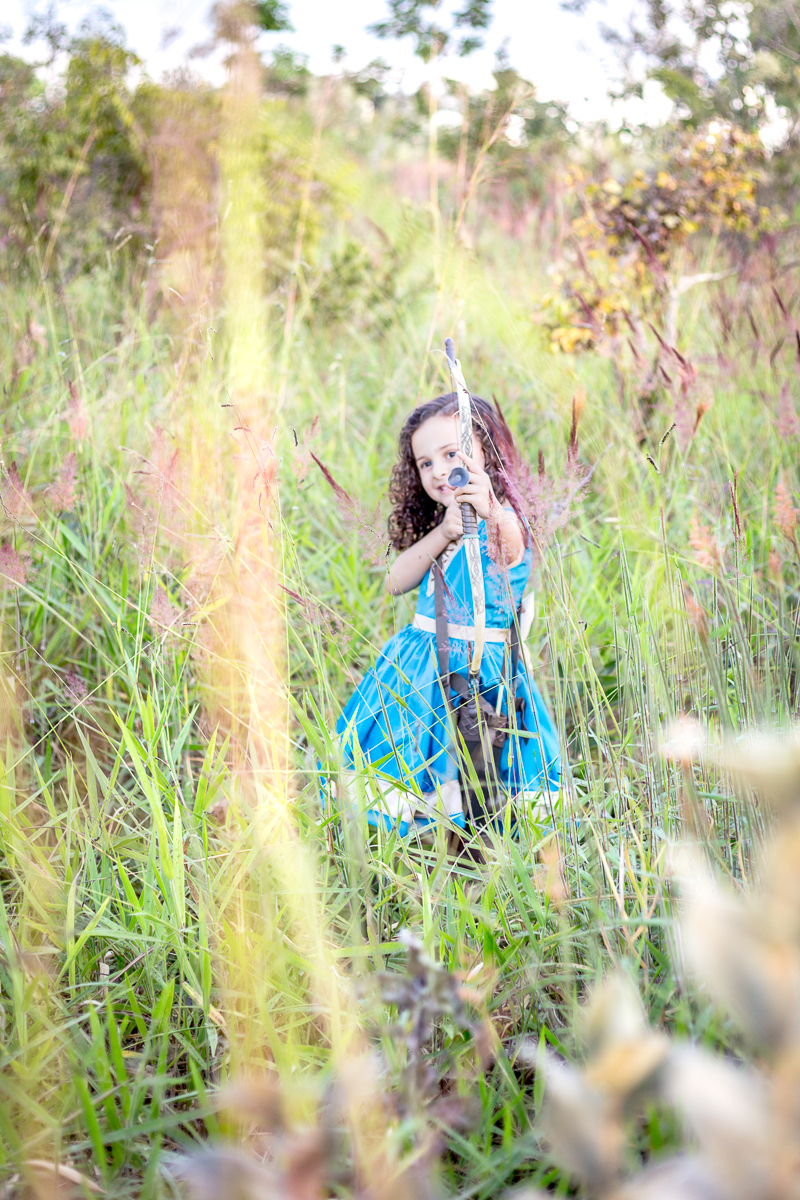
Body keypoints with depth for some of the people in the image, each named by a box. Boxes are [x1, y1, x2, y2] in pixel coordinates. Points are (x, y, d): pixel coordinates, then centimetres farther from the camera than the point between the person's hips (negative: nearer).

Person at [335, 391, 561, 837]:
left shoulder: (504, 523, -13)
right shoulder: (437, 525, 13)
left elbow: (506, 544, -38)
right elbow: (397, 582, 1)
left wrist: (488, 512, -61)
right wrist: (443, 533, -14)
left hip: (480, 670, -7)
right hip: (422, 664, 7)